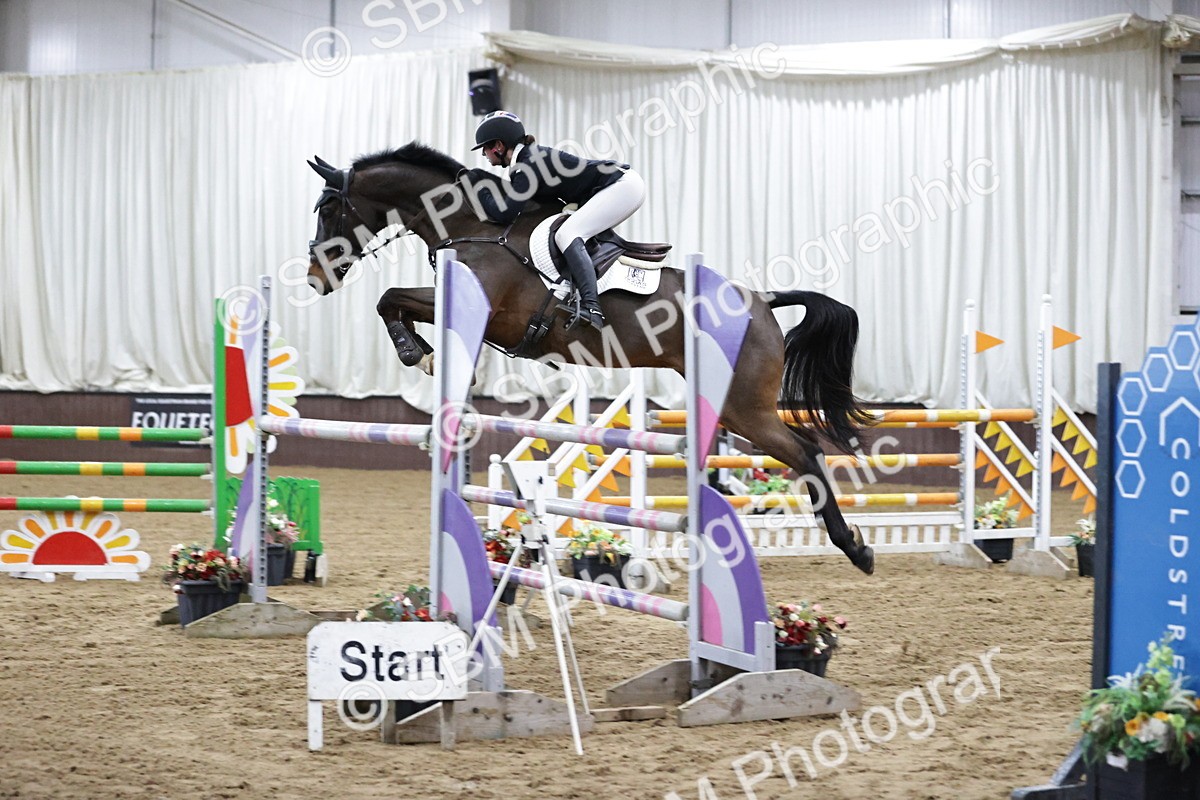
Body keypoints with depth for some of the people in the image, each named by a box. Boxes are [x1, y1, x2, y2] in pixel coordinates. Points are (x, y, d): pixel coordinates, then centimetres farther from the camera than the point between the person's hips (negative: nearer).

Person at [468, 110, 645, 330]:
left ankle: (591, 307, -38)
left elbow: (504, 214, -22)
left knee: (566, 234, -23)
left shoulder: (530, 165, -18)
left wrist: (480, 188, -8)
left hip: (623, 186, -11)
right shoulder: (529, 158, 12)